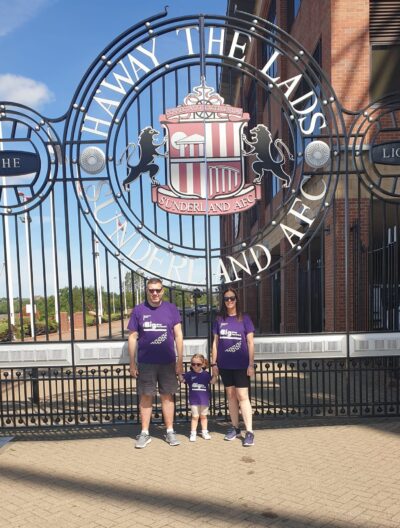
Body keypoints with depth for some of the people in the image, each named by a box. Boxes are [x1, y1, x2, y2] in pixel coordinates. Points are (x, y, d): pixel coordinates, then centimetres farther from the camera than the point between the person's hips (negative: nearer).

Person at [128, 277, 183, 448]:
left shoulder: (171, 309, 1)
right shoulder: (138, 310, 0)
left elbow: (178, 335, 2)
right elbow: (132, 337, 3)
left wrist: (180, 361, -1)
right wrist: (132, 363, 1)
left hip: (168, 362, 0)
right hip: (145, 363, 0)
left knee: (167, 396, 8)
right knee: (146, 396, 6)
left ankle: (170, 431, 20)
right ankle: (145, 433, 17)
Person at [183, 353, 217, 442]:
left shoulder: (206, 374, -2)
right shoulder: (189, 374, -3)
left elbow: (212, 381, -10)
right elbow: (182, 380, -10)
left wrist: (215, 374, -23)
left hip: (204, 399, 1)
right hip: (194, 400, -1)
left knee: (203, 416, 14)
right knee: (195, 416, 2)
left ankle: (204, 432, 25)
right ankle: (193, 433, 10)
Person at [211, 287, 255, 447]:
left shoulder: (244, 318, -2)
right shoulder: (219, 320, 5)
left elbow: (250, 342, -3)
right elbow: (215, 342, 9)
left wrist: (251, 364, -8)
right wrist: (213, 363, 5)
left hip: (241, 365, -3)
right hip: (225, 365, 3)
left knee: (242, 396, -6)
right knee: (231, 395, 11)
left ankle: (249, 432, -2)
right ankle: (235, 428, 22)